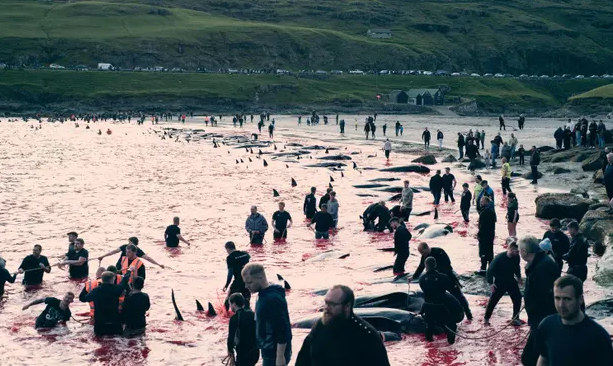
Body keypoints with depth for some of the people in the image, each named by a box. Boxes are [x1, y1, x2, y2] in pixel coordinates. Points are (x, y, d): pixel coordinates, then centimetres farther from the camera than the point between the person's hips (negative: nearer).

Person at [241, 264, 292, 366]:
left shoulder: (273, 298, -23)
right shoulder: (263, 295, 8)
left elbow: (283, 329, -24)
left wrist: (280, 356, -23)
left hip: (275, 354, -10)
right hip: (269, 351, 10)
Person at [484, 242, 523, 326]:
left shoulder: (516, 257, -11)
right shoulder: (499, 258, -27)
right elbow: (490, 270, -22)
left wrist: (519, 277, 9)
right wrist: (491, 283, -28)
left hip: (511, 281, 5)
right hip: (499, 282, -5)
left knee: (517, 298, 1)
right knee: (493, 300, 0)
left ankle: (515, 318, 17)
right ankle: (486, 318, 17)